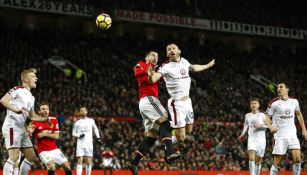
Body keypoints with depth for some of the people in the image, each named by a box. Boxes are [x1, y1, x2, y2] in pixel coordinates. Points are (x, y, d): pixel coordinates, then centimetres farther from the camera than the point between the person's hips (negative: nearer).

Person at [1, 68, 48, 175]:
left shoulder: (31, 97, 21)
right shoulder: (18, 90, -5)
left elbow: (32, 117, 29)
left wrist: (46, 119, 19)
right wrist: (16, 110, -33)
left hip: (21, 129, 10)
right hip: (12, 127, -10)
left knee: (31, 156, 12)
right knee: (14, 157, -18)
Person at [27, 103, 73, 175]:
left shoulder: (53, 120, 2)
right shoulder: (35, 122, -8)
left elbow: (56, 136, -3)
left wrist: (45, 134, -15)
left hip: (54, 149, 4)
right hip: (43, 151, -4)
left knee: (67, 166, 3)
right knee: (51, 166, -28)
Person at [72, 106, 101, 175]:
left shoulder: (91, 121, 9)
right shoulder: (77, 122, 6)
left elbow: (95, 129, 25)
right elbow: (73, 133, 8)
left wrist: (98, 137, 15)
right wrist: (79, 135, -11)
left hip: (89, 144, 1)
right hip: (80, 144, -1)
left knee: (88, 162, 0)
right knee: (79, 161, -9)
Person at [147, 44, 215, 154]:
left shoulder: (184, 61, 5)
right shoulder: (166, 67, -16)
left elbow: (194, 68, 27)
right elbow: (153, 80, -30)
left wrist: (208, 65, 42)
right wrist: (151, 75, -54)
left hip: (187, 101, 7)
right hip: (177, 104, -7)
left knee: (189, 131, 19)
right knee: (181, 138, -8)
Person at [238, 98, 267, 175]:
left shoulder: (262, 115, 2)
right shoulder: (247, 115, 12)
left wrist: (260, 125, -15)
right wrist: (242, 134, 15)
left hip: (261, 139, -1)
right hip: (251, 139, 1)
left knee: (258, 161, 4)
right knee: (251, 158, -19)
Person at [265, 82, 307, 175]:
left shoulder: (294, 101, 6)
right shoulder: (274, 103, -5)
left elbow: (298, 114, 21)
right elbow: (267, 117, -1)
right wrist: (270, 127, -21)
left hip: (292, 135, 3)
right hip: (280, 136, -3)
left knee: (297, 159, -7)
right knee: (276, 162, -4)